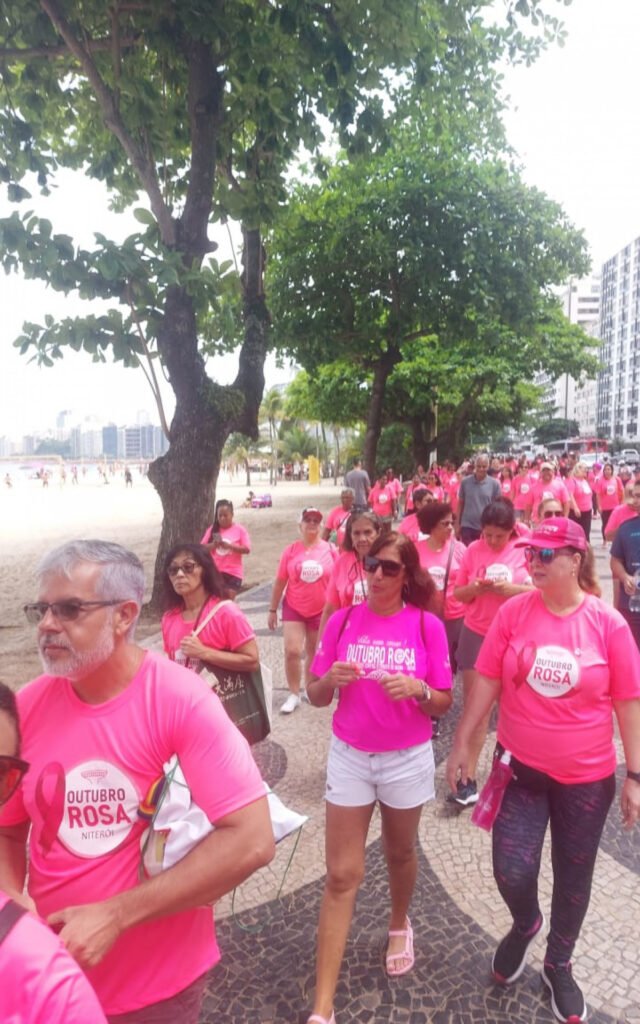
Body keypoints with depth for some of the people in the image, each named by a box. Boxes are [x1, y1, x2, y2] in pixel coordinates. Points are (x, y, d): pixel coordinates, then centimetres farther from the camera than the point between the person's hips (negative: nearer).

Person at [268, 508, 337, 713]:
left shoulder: (330, 550, -7)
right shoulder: (291, 550, -7)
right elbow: (280, 581, 0)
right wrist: (272, 610, 2)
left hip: (321, 610, 1)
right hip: (293, 608, 0)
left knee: (315, 653, 14)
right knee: (292, 651, -8)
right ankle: (294, 694, 8)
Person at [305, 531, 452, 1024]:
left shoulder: (428, 626, -11)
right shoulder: (342, 621, -7)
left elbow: (443, 703, -6)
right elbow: (316, 696, -3)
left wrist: (418, 689, -26)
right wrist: (330, 678, -25)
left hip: (408, 758, 0)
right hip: (349, 756, 1)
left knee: (400, 854, 23)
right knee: (342, 875, 4)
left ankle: (400, 925, 55)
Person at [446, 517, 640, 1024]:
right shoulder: (514, 611, -10)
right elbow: (487, 681, -4)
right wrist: (461, 744, -1)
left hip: (587, 776, 0)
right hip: (520, 768, 1)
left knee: (573, 878, 17)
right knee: (511, 873, -1)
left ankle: (559, 964, 45)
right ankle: (525, 923, 37)